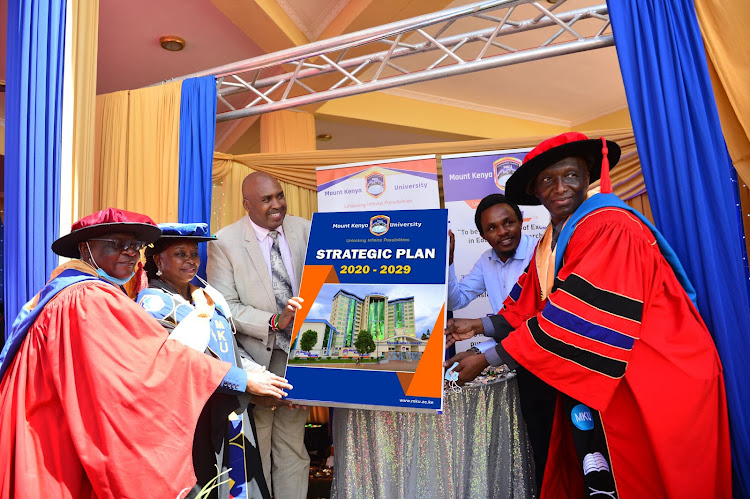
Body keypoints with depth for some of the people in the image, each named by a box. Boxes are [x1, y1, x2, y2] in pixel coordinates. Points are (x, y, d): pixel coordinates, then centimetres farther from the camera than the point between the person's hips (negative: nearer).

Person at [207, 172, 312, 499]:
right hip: (256, 356, -3)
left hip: (298, 352, 3)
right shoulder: (225, 242, -9)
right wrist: (273, 322, -24)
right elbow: (224, 306, -12)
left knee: (293, 445, 16)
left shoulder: (303, 230, 1)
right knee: (256, 446, 12)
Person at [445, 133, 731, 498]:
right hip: (594, 379, 7)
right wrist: (482, 326, -2)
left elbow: (582, 317, -27)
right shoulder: (549, 244, 7)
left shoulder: (612, 229, -21)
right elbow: (530, 312, 11)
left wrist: (490, 357, -24)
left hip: (654, 382, -7)